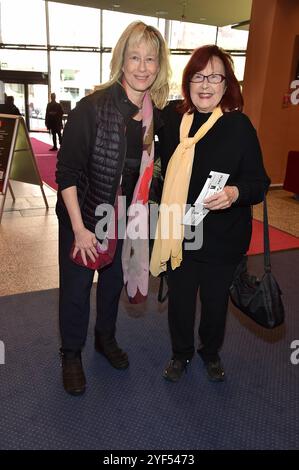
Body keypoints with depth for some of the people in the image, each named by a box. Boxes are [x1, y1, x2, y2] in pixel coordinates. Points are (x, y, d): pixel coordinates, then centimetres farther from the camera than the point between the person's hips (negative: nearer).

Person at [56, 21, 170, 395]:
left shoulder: (158, 113, -4)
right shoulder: (92, 107, -20)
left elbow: (150, 170, 6)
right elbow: (66, 171, -18)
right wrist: (79, 228, -20)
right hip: (83, 215, -4)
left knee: (114, 281, 21)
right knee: (76, 287, 9)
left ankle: (106, 338, 47)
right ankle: (71, 354, 35)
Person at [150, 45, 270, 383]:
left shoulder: (239, 125, -10)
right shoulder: (171, 117, -1)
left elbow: (259, 182, -11)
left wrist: (235, 193, -29)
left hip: (222, 237, -2)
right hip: (178, 233, 2)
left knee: (215, 301, 16)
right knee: (179, 299, 15)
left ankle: (211, 352, 46)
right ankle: (181, 353, 43)